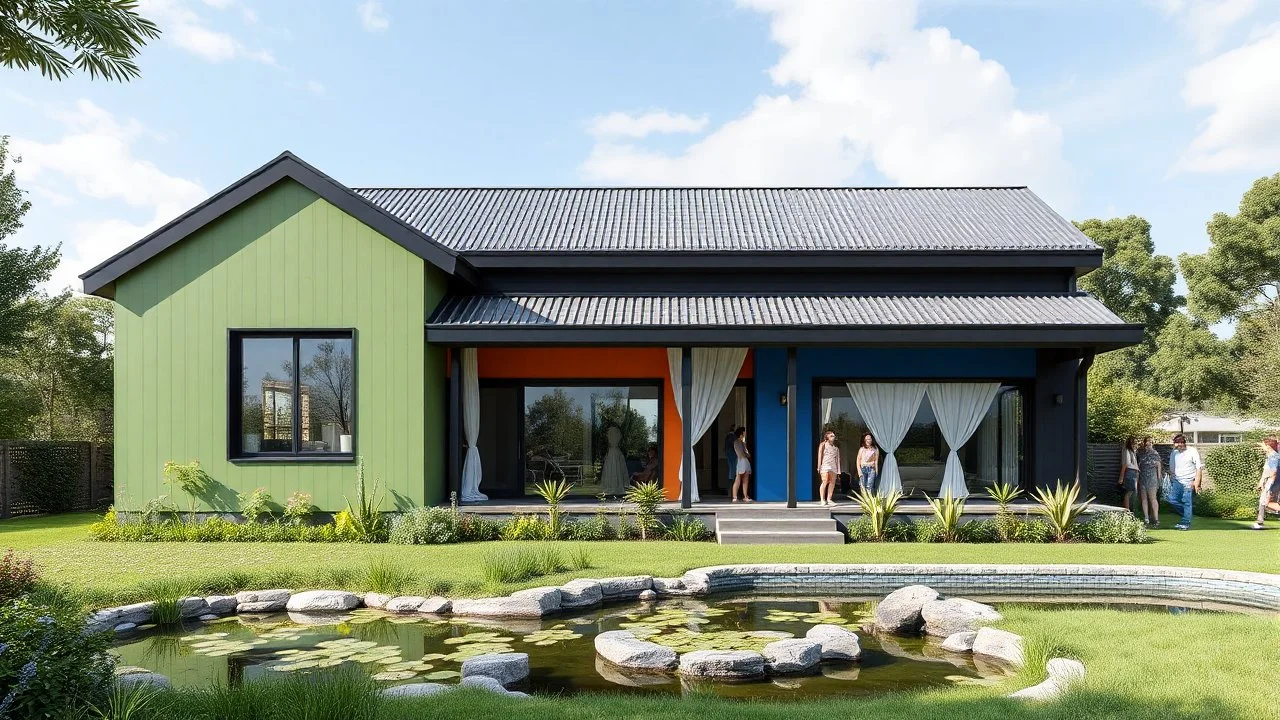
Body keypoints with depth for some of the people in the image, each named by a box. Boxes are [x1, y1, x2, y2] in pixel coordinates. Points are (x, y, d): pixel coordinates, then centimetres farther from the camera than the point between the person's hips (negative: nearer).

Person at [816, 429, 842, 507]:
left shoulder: (835, 447, 20)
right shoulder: (823, 444, 7)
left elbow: (837, 458, 16)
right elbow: (820, 455, 1)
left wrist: (839, 469, 8)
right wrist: (819, 467, -8)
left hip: (833, 466, 5)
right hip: (825, 465, -5)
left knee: (832, 483, 0)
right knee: (825, 482, -14)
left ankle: (829, 499, 6)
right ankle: (822, 500, -12)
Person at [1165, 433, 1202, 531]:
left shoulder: (1192, 451, -1)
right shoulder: (1173, 453, 14)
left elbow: (1199, 468, -4)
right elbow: (1171, 469, 21)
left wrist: (1196, 482, -11)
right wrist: (1172, 481, 15)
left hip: (1189, 482, -5)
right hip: (1177, 481, 5)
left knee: (1187, 502, -7)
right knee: (1172, 499, -6)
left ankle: (1186, 523, 0)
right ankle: (1186, 513, 15)